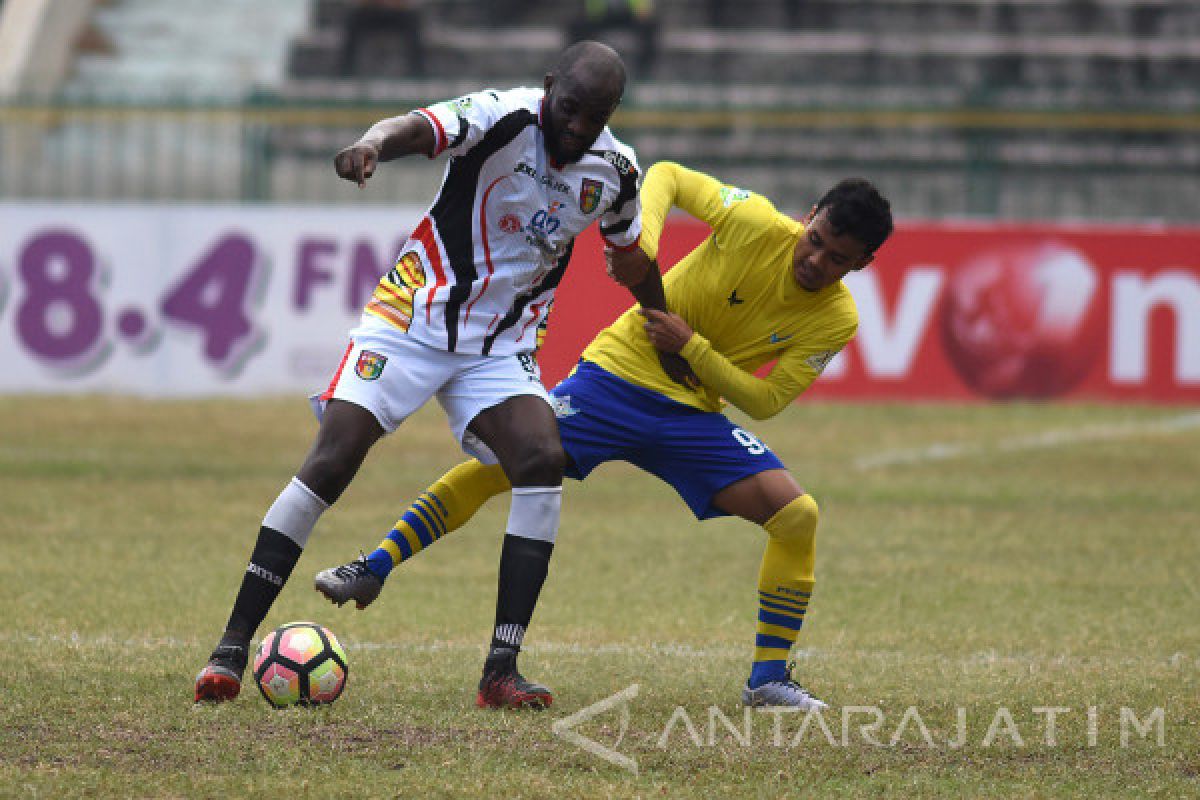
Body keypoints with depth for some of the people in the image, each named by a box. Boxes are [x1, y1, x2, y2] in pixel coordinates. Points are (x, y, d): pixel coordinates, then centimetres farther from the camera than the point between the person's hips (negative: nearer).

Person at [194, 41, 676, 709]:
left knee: (543, 459, -20)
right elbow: (423, 128, -39)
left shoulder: (615, 172, -1)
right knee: (330, 465, -14)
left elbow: (633, 260, 20)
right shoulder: (506, 116, -18)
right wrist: (374, 144, -62)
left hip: (502, 345, 4)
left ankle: (502, 671, -17)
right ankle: (232, 649, -5)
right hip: (414, 318, -4)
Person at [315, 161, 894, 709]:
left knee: (798, 514, -15)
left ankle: (768, 678, -2)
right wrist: (643, 235, -20)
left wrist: (692, 346, -22)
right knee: (495, 464, -16)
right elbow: (667, 176, -1)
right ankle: (373, 569, 0)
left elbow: (764, 401, -11)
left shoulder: (836, 320, -11)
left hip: (692, 415, 2)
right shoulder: (756, 223, -16)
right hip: (617, 373, -2)